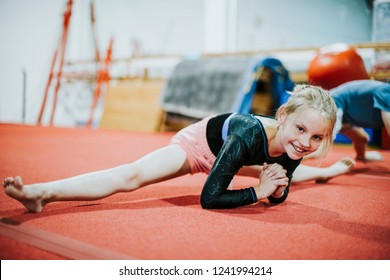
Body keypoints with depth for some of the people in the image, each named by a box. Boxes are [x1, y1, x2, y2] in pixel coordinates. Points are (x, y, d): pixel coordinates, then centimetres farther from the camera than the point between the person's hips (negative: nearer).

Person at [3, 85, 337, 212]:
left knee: (279, 176, 39)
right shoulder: (249, 136, -46)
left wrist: (277, 188, -32)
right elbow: (209, 198, -44)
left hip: (229, 151, 8)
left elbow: (279, 196, -9)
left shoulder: (294, 149, -27)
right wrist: (257, 192, -38)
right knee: (132, 175, -32)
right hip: (200, 140, -7)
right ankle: (42, 192, -37)